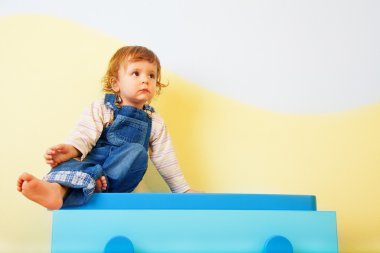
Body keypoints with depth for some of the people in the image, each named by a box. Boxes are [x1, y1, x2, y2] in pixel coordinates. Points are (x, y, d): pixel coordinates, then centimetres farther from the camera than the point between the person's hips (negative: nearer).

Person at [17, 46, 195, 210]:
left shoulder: (155, 122, 13)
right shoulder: (100, 109, 6)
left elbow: (166, 161, 15)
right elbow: (85, 135, -10)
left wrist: (184, 191, 11)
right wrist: (71, 149, -33)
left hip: (121, 177, 2)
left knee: (137, 152, -27)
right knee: (72, 162, -34)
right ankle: (57, 189, -67)